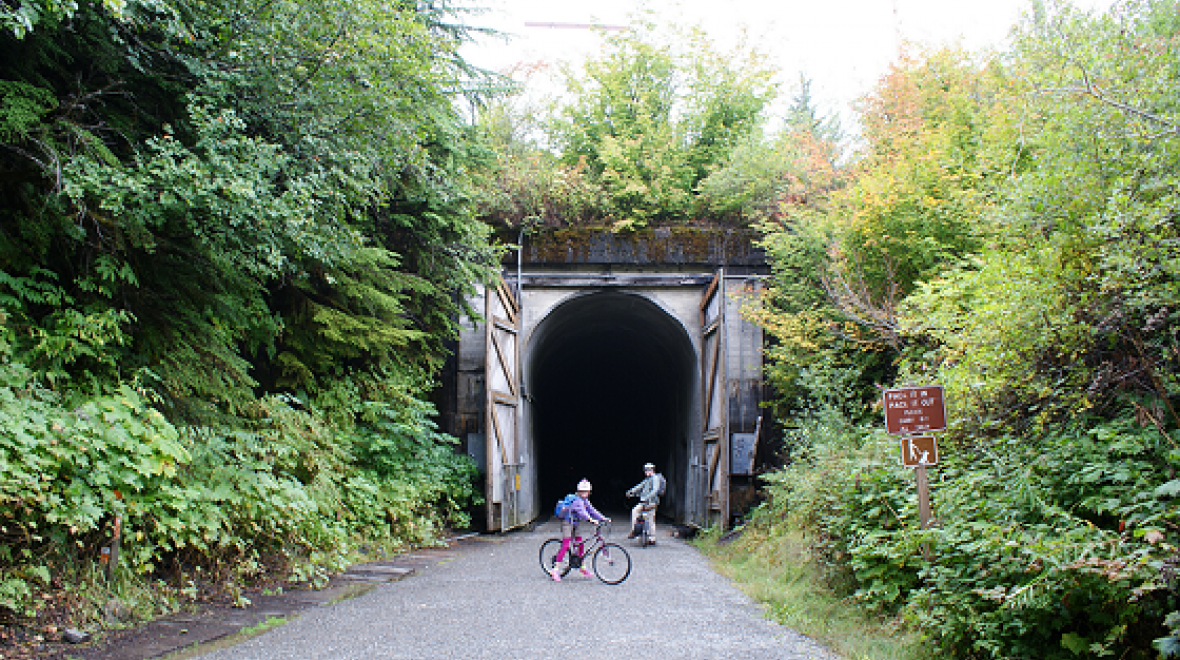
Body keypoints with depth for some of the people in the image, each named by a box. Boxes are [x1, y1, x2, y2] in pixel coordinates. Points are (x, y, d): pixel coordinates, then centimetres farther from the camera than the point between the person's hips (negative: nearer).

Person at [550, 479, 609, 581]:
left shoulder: (585, 501, 9)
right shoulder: (577, 500, -20)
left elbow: (592, 510, 6)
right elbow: (581, 512, -35)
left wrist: (603, 519, -4)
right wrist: (590, 519, -48)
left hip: (574, 525, 9)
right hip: (567, 523, -9)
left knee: (580, 544, 9)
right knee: (565, 546, -15)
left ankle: (583, 567, 20)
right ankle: (556, 569, -15)